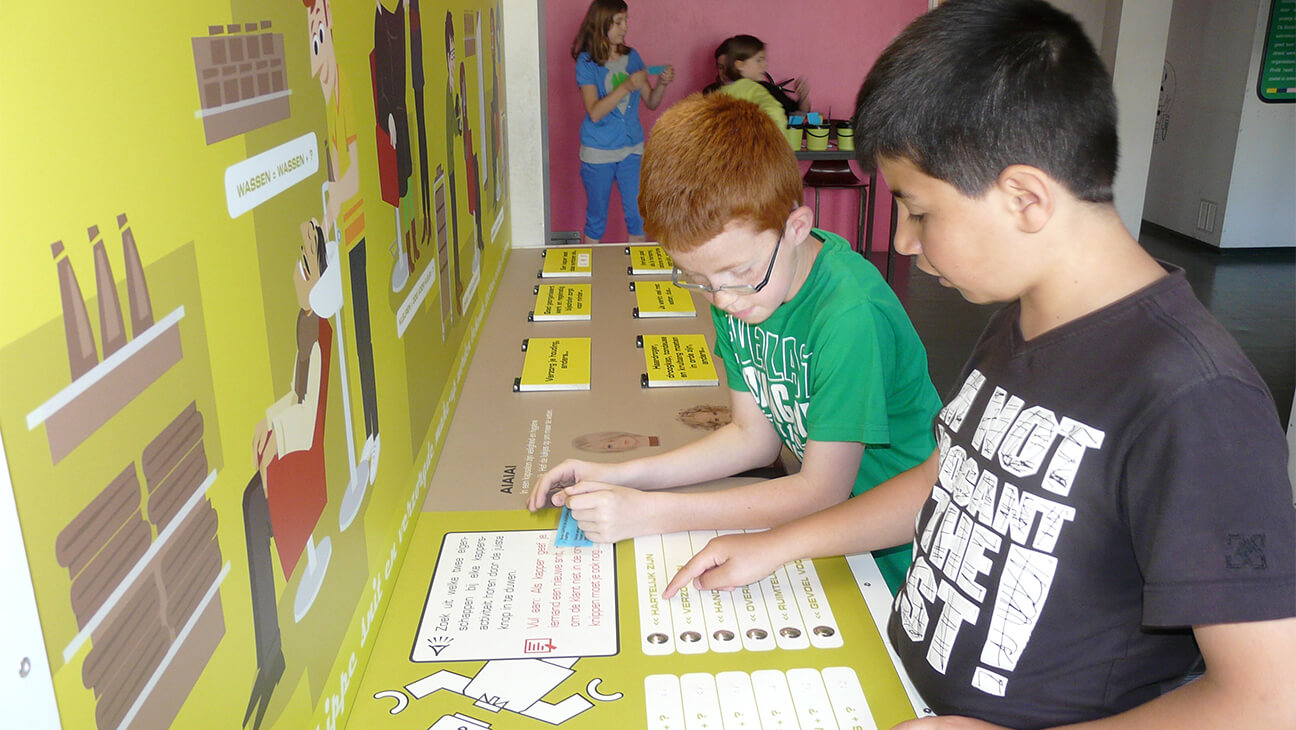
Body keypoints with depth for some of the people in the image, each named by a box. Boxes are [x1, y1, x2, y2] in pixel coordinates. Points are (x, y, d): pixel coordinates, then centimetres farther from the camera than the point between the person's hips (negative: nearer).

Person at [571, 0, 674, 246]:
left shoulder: (632, 57, 4)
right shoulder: (587, 62, -8)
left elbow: (651, 103, 9)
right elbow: (595, 112, -18)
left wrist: (662, 84, -11)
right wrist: (626, 86, -26)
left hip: (632, 148, 4)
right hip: (598, 151, -3)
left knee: (639, 217, 4)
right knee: (596, 220, 9)